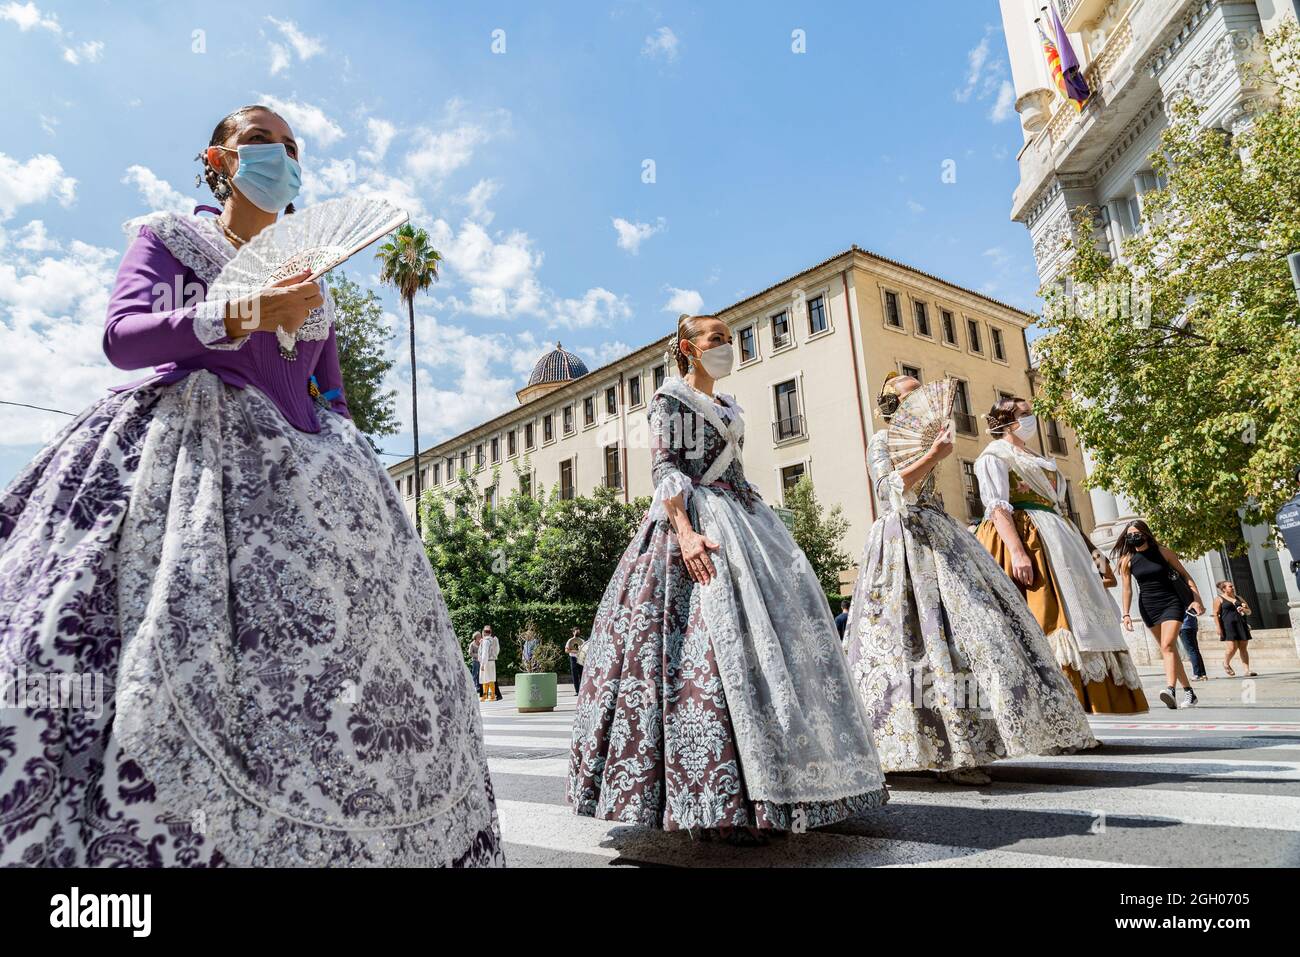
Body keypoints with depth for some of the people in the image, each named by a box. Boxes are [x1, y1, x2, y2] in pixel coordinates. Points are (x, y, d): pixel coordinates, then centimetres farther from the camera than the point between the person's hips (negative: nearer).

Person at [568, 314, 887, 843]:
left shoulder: (727, 406, 25)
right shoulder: (670, 397, 2)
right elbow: (664, 467, -10)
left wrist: (759, 523, 18)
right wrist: (685, 531, -24)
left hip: (742, 519, 9)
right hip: (698, 519, -8)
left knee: (774, 630, 1)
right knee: (714, 640, -18)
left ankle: (770, 789, 8)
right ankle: (716, 806, -16)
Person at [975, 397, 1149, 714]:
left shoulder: (1034, 459, 29)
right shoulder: (995, 455, 0)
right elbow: (997, 506, -13)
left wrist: (1083, 551, 21)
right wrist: (1017, 551, -26)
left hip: (1054, 544, 10)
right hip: (1023, 538, -10)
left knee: (1074, 616, 3)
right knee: (1037, 627, -17)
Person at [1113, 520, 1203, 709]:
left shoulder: (1162, 552, -4)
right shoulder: (1127, 560, 1)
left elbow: (1185, 575, 2)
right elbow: (1126, 589, 2)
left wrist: (1197, 599, -7)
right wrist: (1126, 614, -6)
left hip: (1172, 603, -3)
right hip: (1148, 607, 3)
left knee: (1167, 646, -19)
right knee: (1168, 649, 7)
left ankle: (1170, 689, -30)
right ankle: (1188, 692, 18)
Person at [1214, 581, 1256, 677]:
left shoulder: (1239, 598, 19)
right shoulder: (1219, 599, 3)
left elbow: (1249, 611, 22)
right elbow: (1216, 614, -4)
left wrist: (1244, 610, -3)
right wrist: (1219, 628, -12)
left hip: (1241, 625, 5)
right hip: (1228, 625, -5)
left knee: (1243, 648, 0)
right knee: (1233, 647, -12)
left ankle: (1247, 670, -1)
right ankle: (1226, 664, 14)